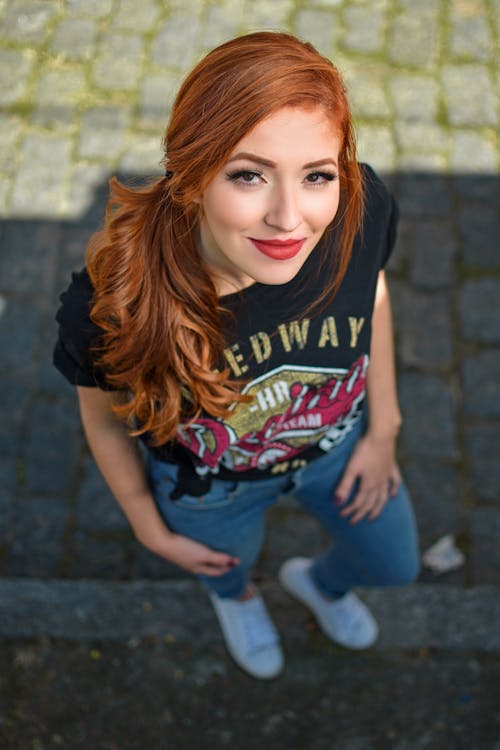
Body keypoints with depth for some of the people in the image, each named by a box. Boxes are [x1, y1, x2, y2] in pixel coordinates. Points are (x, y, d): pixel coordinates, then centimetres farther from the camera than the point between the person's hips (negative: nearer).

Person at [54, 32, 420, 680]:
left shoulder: (361, 208, -34)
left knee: (395, 564, 29)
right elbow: (104, 418, -18)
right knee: (228, 567, 33)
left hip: (339, 442, 3)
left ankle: (321, 582, 68)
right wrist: (151, 529, -2)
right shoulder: (113, 302, -41)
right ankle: (237, 596, 75)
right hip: (211, 488, -2)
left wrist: (383, 426, 0)